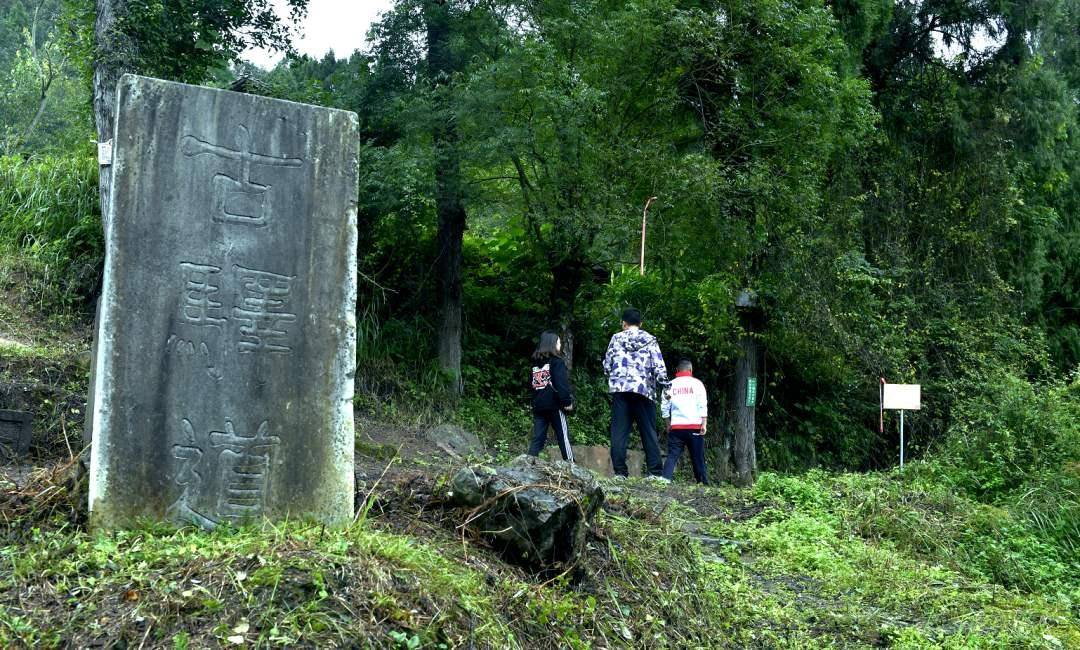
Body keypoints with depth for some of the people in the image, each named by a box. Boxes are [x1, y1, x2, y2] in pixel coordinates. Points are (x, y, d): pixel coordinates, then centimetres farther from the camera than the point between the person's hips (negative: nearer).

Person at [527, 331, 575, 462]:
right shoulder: (557, 361, -5)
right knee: (563, 436, 1)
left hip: (538, 405, 6)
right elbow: (562, 384, -14)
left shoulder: (535, 362, 15)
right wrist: (567, 402, -13)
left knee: (538, 438, 4)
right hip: (554, 404, -6)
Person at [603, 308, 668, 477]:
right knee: (649, 432, 4)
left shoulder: (616, 338, 8)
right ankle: (655, 472, -1)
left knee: (619, 431, 0)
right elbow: (659, 368, -1)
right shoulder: (650, 340, 6)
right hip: (644, 390, 0)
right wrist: (665, 387, 8)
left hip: (619, 389, 0)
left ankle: (620, 472, -5)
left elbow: (607, 366, 7)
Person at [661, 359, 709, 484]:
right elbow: (703, 406, -4)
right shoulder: (696, 383, 4)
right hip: (694, 426, -1)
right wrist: (704, 424, -5)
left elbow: (664, 408, 7)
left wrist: (668, 425, 16)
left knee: (672, 456, 1)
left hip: (676, 427, 1)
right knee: (698, 457, 3)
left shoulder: (670, 385, 9)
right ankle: (704, 483, 2)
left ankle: (665, 480, -11)